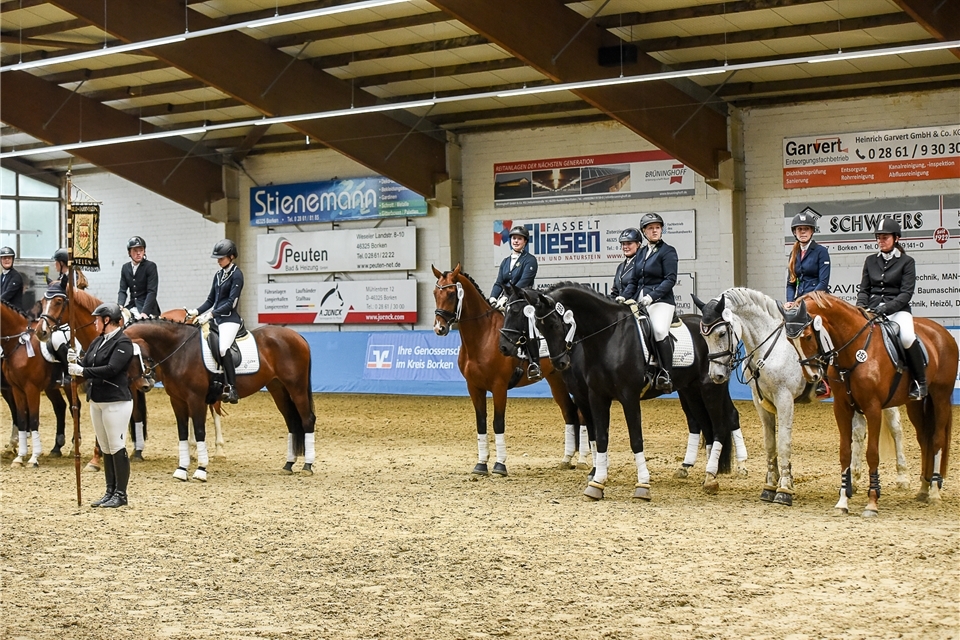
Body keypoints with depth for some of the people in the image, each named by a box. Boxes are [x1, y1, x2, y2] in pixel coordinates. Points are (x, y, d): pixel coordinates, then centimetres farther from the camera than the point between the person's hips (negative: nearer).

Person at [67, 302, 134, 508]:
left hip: (116, 402, -9)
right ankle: (110, 492, 20)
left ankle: (121, 494, 3)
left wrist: (82, 371, -23)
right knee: (105, 449, 13)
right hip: (96, 401, 9)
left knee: (117, 448, -3)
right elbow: (86, 364, 10)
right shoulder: (99, 341, 13)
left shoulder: (123, 343, -12)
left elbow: (111, 369, -22)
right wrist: (76, 362, -11)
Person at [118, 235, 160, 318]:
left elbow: (152, 292, -13)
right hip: (132, 307, 5)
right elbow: (122, 291, 7)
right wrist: (120, 306, -13)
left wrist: (144, 312, -23)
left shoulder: (151, 266, -6)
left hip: (148, 308, -5)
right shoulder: (125, 268, 10)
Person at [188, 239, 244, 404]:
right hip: (216, 319, 9)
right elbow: (211, 300, 17)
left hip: (229, 319, -9)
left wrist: (211, 314, -22)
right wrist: (197, 311, 1)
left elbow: (231, 302, -15)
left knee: (223, 349, -29)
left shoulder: (236, 274, -8)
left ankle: (232, 389, -28)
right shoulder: (219, 274, 15)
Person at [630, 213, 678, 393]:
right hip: (640, 302, 8)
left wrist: (653, 295, -21)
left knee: (660, 330, -30)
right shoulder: (641, 253, 19)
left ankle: (665, 374, -28)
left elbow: (670, 279, -10)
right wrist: (624, 297, 7)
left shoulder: (667, 251, 0)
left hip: (661, 300, -8)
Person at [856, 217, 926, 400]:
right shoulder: (871, 261, 15)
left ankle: (921, 381, -18)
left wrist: (885, 309, -19)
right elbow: (864, 289, 15)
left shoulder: (906, 262, 3)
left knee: (906, 337, -35)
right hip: (872, 309, 4)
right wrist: (861, 307, -7)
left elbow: (906, 293, -6)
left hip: (897, 310, -4)